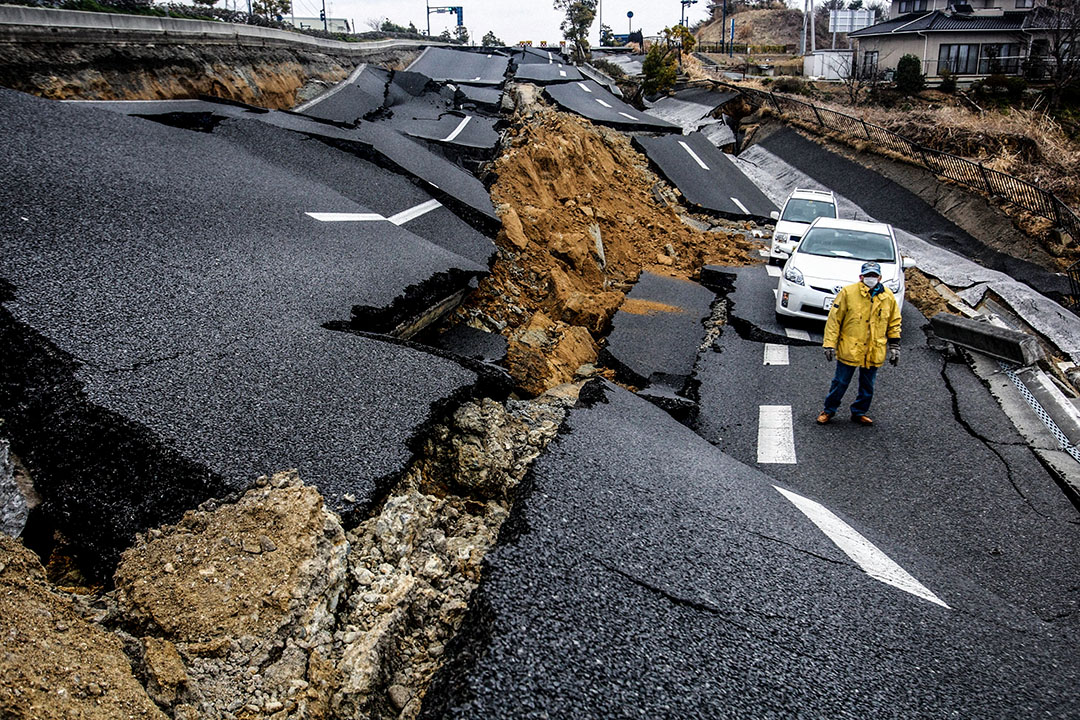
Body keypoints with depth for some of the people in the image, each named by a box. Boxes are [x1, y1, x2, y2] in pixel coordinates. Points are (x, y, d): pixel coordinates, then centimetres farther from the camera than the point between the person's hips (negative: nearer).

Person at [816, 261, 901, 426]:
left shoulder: (888, 297, 2)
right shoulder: (848, 292, -9)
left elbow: (894, 323, 12)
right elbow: (834, 319, -7)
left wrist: (894, 347, 9)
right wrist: (830, 344, -10)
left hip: (874, 352, 3)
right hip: (849, 349, -3)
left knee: (867, 386, 14)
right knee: (840, 383, 6)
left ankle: (859, 412, 32)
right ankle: (829, 410, 24)